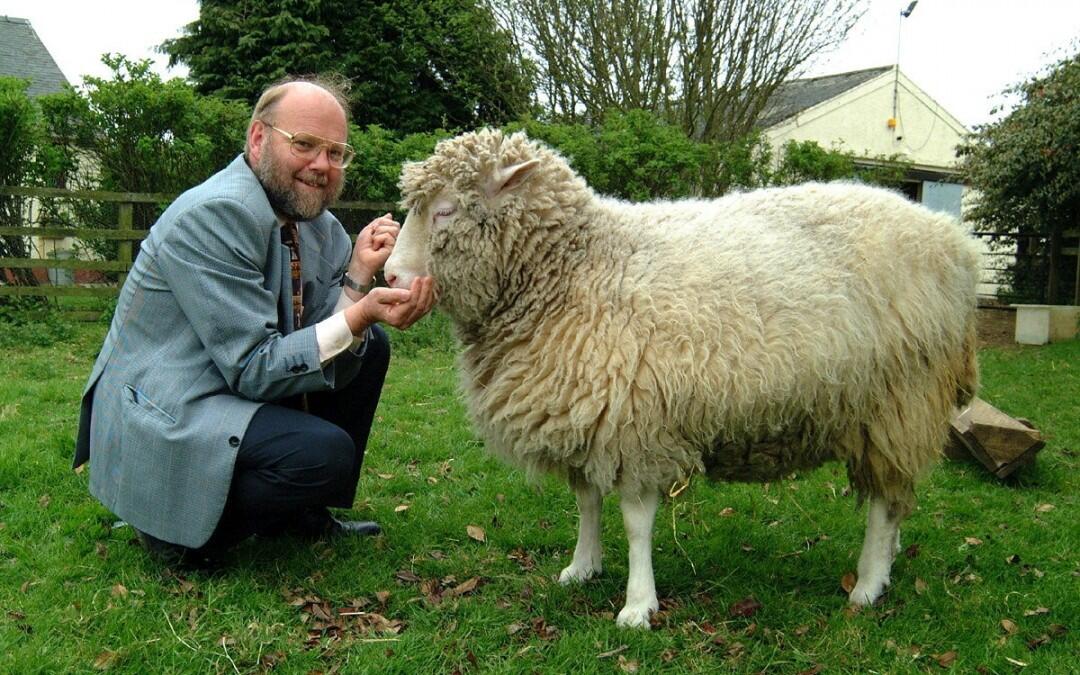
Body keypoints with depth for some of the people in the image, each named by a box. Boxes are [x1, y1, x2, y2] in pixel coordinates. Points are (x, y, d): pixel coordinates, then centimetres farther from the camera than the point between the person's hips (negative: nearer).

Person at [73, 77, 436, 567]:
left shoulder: (320, 226, 4)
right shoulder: (213, 215, -21)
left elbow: (334, 359, 2)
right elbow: (253, 369, -23)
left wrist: (359, 274, -11)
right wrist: (360, 316, -31)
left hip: (235, 391, 9)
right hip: (161, 428, -9)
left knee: (369, 346, 7)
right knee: (326, 453, -28)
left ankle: (299, 514, 15)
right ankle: (177, 530, -3)